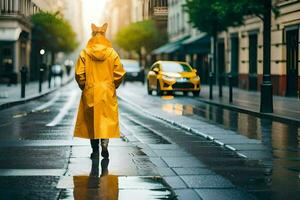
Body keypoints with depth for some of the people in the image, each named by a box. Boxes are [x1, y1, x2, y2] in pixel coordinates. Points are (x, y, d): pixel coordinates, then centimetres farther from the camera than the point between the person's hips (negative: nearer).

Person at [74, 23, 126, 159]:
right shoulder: (112, 53, -4)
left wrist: (84, 87, 11)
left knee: (91, 120, 8)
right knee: (107, 118, 5)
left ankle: (95, 150, 8)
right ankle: (104, 145, -13)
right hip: (108, 93, 0)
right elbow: (119, 74, -3)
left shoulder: (84, 53, -5)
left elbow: (79, 74, -5)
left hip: (90, 93, 0)